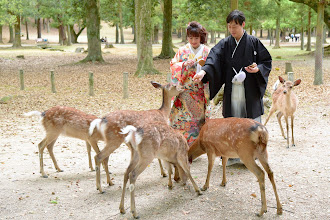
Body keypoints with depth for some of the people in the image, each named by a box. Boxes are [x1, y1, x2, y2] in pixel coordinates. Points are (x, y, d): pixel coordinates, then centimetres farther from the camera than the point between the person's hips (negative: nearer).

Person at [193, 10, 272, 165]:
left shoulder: (253, 42, 1)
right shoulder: (225, 44, 4)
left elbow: (267, 61, 5)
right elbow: (214, 58, -11)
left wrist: (258, 68, -16)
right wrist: (204, 71, -30)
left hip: (250, 89, -2)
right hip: (232, 89, 2)